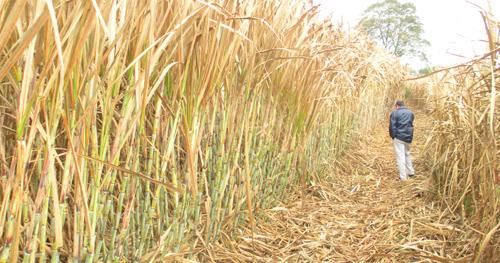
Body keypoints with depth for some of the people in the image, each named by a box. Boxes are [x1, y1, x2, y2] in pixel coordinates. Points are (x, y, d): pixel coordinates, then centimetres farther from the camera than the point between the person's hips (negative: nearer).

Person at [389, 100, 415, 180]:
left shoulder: (395, 113, -7)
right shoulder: (410, 113, 9)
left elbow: (392, 126, -10)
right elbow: (411, 125, 13)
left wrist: (393, 136, 2)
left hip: (398, 137, -5)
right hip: (408, 137, 5)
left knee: (400, 156, -1)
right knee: (407, 153, 24)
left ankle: (403, 176, 0)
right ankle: (410, 172, 31)